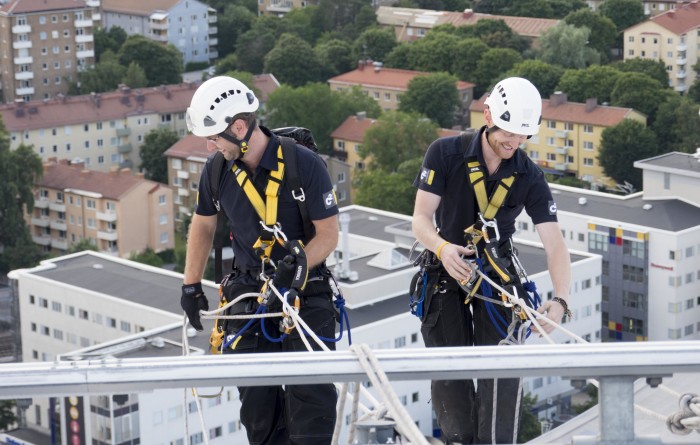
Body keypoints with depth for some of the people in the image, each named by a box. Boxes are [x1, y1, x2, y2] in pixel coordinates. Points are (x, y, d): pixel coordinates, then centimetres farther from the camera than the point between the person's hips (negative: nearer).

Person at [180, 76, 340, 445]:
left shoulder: (304, 164, -15)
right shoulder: (216, 170, -2)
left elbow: (328, 234, -11)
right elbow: (203, 225, 15)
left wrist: (294, 268, -25)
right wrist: (191, 286, 14)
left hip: (304, 292, -3)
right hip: (247, 293, 4)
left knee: (311, 394, -12)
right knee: (256, 399, 1)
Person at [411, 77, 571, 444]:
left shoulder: (530, 177, -12)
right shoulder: (445, 153, -15)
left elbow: (554, 244, -18)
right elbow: (421, 218, -17)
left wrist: (560, 299, -34)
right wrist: (443, 248, -39)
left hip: (497, 270, 1)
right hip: (447, 268, -1)